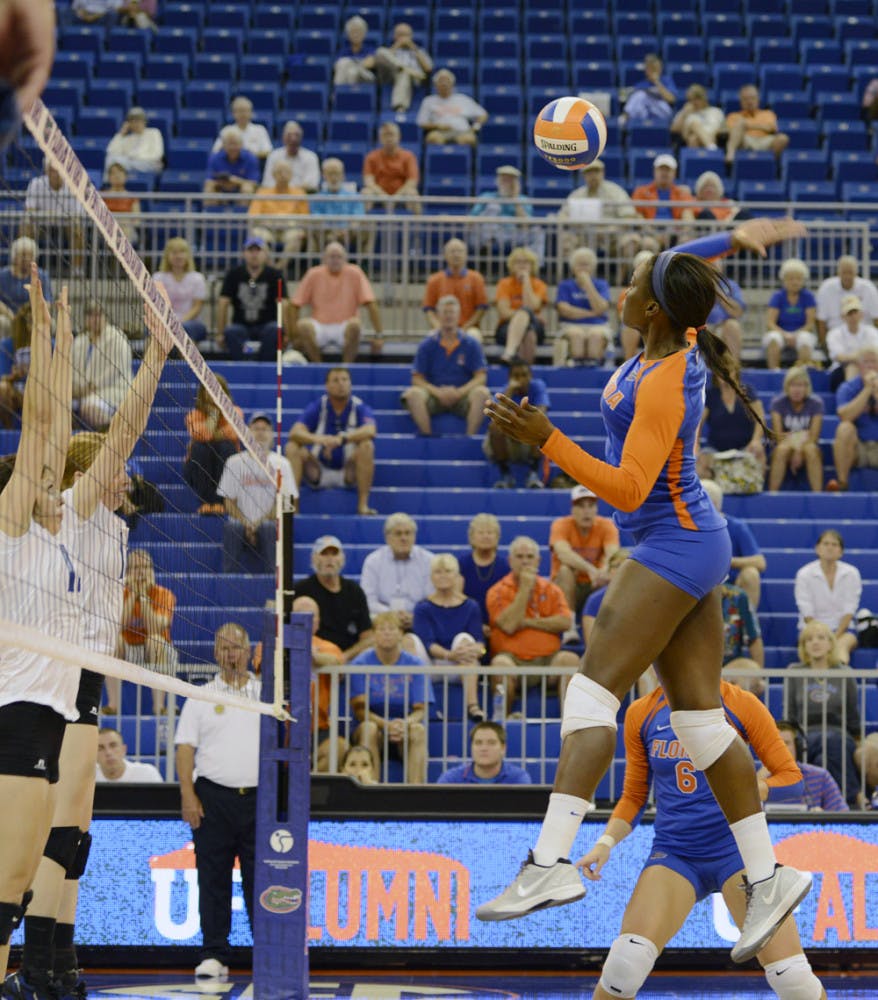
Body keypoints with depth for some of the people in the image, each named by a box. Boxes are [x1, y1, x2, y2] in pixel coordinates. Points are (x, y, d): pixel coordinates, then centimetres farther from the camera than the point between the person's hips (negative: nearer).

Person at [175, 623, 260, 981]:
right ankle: (214, 956, 2)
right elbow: (185, 748, 4)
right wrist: (188, 796, -6)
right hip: (213, 797, 0)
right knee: (213, 879, -1)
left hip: (258, 798, 0)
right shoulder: (201, 697, 10)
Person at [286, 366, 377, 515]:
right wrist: (318, 439, -41)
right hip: (318, 471, 1)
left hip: (348, 473, -1)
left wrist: (342, 439, -45)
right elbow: (295, 432, -19)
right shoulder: (317, 407, -4)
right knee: (292, 447, -21)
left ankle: (363, 505, -26)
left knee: (366, 445, -27)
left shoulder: (359, 407, -7)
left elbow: (370, 430, -28)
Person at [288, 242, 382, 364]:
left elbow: (370, 304, -6)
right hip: (320, 328, 1)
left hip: (345, 330, -1)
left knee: (355, 324, -35)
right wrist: (295, 336, -10)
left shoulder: (354, 274, -1)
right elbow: (295, 305, 0)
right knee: (304, 325, -32)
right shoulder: (314, 274, 1)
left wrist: (378, 336, -12)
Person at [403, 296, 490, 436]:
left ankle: (470, 437, -31)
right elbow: (417, 379, 2)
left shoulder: (471, 344, 6)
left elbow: (481, 377, 1)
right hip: (434, 396, 0)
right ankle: (427, 436, -30)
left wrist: (459, 392, -16)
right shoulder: (427, 345, 6)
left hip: (462, 395, 0)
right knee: (413, 393, -30)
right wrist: (438, 392, -16)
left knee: (481, 393, -32)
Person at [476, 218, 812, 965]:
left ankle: (551, 865, -28)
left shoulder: (664, 389, -22)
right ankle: (767, 877, 6)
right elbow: (675, 272, 26)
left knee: (593, 692, -18)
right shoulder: (676, 341, 4)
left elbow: (628, 489, -28)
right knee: (699, 716, 6)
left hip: (673, 547, -10)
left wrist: (547, 440, -33)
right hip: (687, 545, 10)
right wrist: (737, 235, 25)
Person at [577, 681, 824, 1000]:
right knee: (626, 961, -23)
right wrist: (606, 842, -3)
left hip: (735, 848, -1)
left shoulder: (741, 704, -2)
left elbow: (791, 776, 0)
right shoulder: (641, 713, 6)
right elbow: (634, 797, 14)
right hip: (673, 852, 2)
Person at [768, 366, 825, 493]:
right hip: (785, 445, 0)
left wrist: (799, 452, -25)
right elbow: (778, 436, -9)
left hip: (808, 446, 0)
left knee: (810, 449, -36)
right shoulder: (778, 402, -4)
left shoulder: (816, 403, -4)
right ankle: (772, 495, -36)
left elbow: (813, 437, -10)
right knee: (783, 449, -36)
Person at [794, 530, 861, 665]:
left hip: (843, 628, 0)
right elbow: (807, 613, -6)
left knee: (842, 645, -35)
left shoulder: (851, 574, 2)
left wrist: (835, 636, -17)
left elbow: (849, 612, -3)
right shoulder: (804, 574, -2)